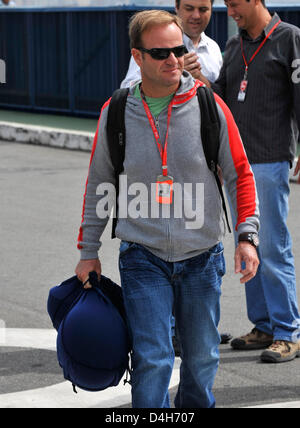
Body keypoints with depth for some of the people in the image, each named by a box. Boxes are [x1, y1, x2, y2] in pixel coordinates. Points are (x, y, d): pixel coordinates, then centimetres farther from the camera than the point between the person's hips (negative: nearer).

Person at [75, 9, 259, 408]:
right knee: (152, 360, -9)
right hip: (143, 258, -1)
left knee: (201, 358, 11)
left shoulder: (209, 106, -5)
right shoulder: (114, 113, -2)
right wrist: (88, 251, 10)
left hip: (202, 258, 1)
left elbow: (240, 173, 5)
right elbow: (98, 184, 10)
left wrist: (247, 234, -5)